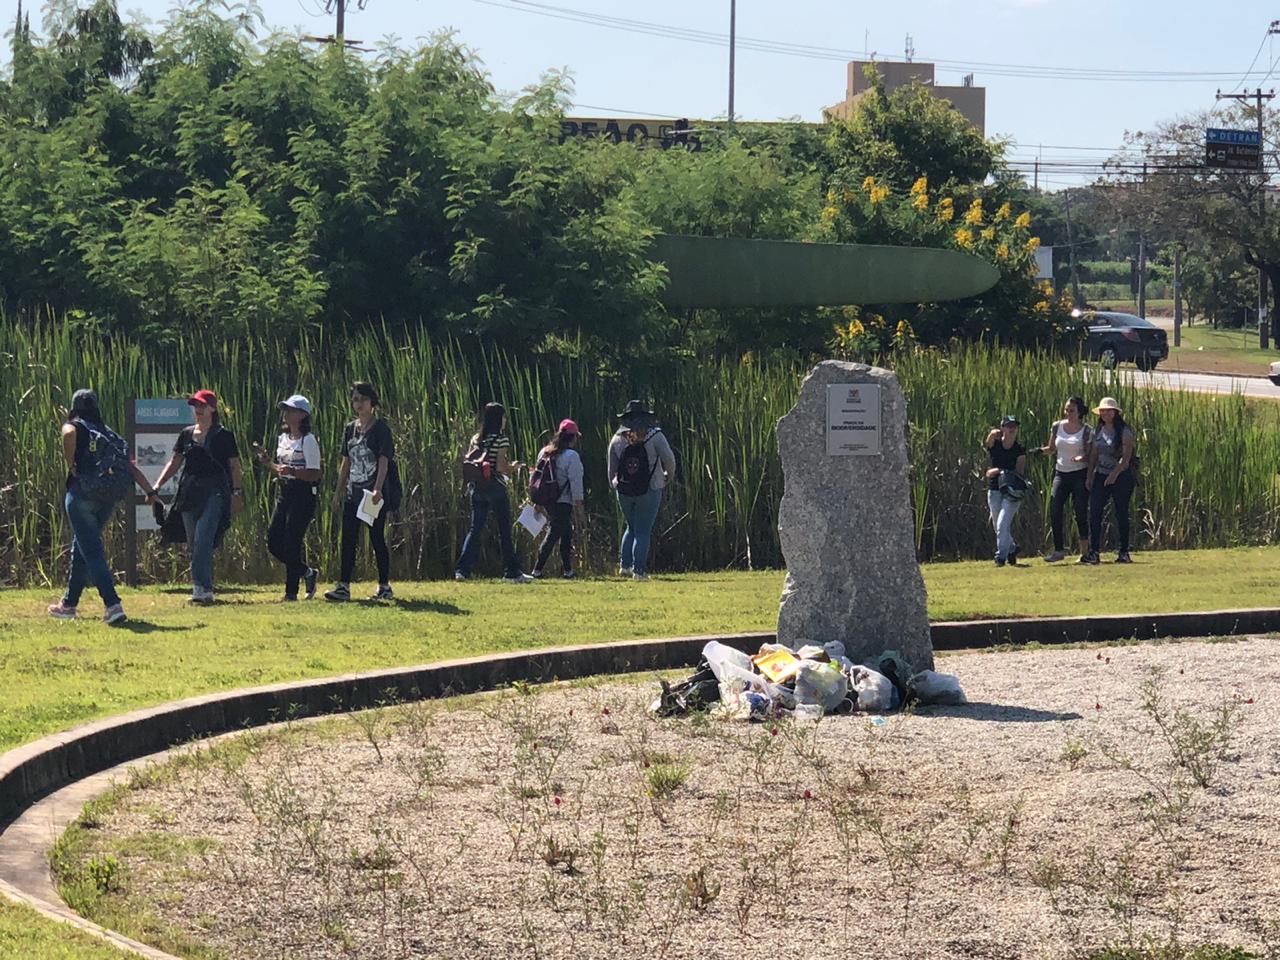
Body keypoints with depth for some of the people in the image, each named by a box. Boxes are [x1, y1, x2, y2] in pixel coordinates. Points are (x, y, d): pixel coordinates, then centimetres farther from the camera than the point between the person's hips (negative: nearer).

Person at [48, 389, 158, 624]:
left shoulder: (74, 426, 5)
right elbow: (131, 466, 13)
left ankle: (113, 604, -21)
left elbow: (69, 434, -22)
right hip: (109, 498, 6)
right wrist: (151, 492, 11)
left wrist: (71, 464, -11)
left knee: (91, 551, -7)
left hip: (83, 493, -6)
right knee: (82, 546, 21)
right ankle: (69, 604, 30)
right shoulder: (109, 433, 20)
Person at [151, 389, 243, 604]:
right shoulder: (186, 434, 13)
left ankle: (201, 587, -25)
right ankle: (205, 589, 15)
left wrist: (237, 494, -5)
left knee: (203, 539, -20)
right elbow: (174, 463, 16)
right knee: (194, 543, 6)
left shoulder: (224, 436, 1)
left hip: (214, 492, -6)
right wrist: (157, 486, 6)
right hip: (190, 492, 6)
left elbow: (234, 466, 2)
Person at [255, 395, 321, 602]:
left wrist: (292, 472, -30)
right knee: (273, 541, 3)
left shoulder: (308, 441, -10)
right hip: (284, 493, 8)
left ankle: (291, 592, 0)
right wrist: (267, 462, 3)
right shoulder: (282, 439, 14)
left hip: (303, 494, -8)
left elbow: (314, 475, -15)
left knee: (292, 543, -9)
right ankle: (307, 572, 21)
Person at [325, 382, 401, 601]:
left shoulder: (380, 428, -7)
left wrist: (378, 489, -25)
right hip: (353, 492, 6)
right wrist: (339, 490, 15)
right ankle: (343, 587, 0)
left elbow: (383, 461, -14)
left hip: (375, 494, -6)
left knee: (377, 538, -1)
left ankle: (384, 587, 9)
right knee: (348, 540, 1)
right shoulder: (350, 429, 13)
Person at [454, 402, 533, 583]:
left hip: (477, 488, 5)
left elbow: (467, 463, 7)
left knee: (475, 529, 8)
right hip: (495, 487, -5)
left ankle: (462, 570, -3)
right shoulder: (501, 439, -10)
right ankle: (512, 572, 8)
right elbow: (501, 467, -16)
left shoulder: (476, 439, 8)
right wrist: (513, 467, 3)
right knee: (504, 531, 3)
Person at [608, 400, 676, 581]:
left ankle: (625, 565, 10)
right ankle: (638, 570, -2)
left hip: (624, 491, 3)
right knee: (643, 531, 3)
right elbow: (669, 460, -5)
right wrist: (667, 477, 14)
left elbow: (612, 470, 9)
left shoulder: (617, 439, 3)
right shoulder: (655, 437, -7)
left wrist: (615, 487, 23)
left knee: (632, 527, 20)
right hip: (649, 491, -3)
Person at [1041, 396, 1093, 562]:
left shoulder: (1086, 430, -4)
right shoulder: (1057, 427, 7)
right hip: (1061, 474, 4)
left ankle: (1085, 552, 3)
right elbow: (1052, 448, 16)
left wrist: (1082, 458, -24)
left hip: (1080, 474, -4)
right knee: (1055, 511, -5)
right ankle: (1058, 550, 2)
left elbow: (1091, 455, -3)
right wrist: (1041, 450, -4)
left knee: (1080, 513, -4)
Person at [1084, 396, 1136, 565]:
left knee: (1122, 514, 2)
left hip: (1121, 476, -5)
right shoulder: (1098, 431, 11)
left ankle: (1123, 553, 10)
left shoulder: (1124, 431, -7)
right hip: (1101, 476, 5)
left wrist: (1115, 473, -28)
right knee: (1094, 513, -7)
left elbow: (1126, 456, -16)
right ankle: (1093, 552, -8)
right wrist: (1090, 475, 6)